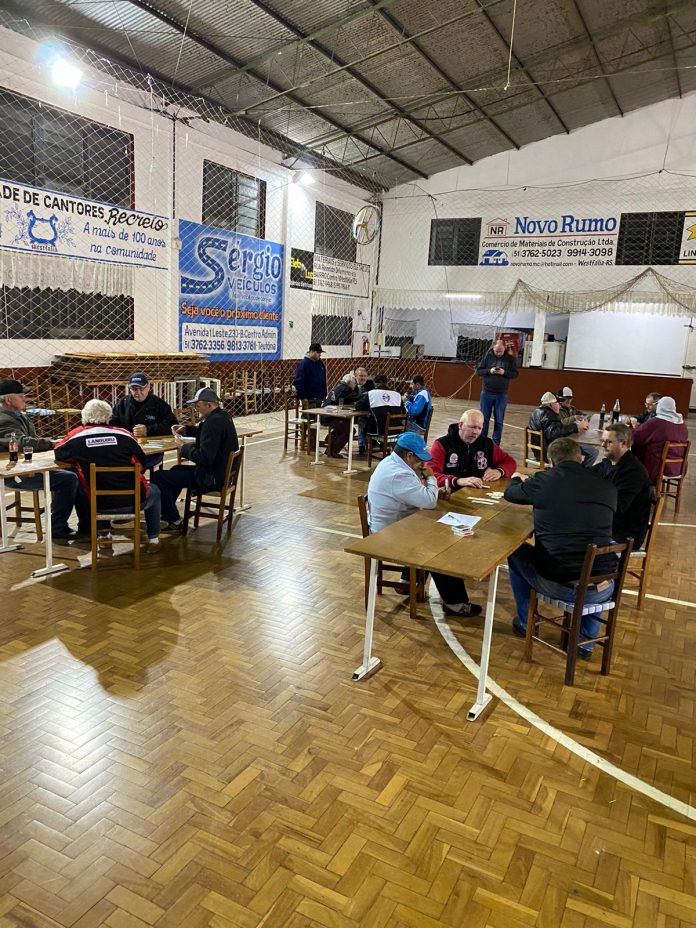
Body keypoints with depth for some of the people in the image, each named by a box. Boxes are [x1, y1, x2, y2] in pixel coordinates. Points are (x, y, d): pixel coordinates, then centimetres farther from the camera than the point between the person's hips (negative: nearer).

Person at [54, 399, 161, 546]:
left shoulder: (76, 436, -6)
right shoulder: (123, 434, -6)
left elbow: (58, 454, 12)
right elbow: (143, 462, 4)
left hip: (100, 504, 1)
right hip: (134, 501, -1)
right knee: (154, 491, 32)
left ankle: (104, 534, 34)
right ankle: (153, 538, 27)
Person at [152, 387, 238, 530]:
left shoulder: (213, 422, -23)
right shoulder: (222, 416, 9)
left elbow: (204, 458, -27)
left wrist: (183, 447, -12)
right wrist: (186, 430, 15)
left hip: (213, 478, -11)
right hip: (223, 472, 11)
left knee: (158, 477, -9)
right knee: (176, 469, 31)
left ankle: (174, 522, 3)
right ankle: (166, 513, 38)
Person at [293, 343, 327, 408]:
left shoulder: (320, 363, 13)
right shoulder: (304, 363, -11)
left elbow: (324, 380, 21)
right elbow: (298, 382, -16)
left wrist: (324, 394, 15)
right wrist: (303, 397, -19)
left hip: (319, 398, 8)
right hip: (309, 399, -8)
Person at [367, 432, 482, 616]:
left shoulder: (390, 462, 5)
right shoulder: (399, 475, -30)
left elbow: (416, 495, 16)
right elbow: (429, 501, -27)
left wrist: (423, 479, -2)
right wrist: (431, 478, -11)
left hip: (386, 528, 10)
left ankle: (407, 581, 31)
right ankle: (454, 602, 3)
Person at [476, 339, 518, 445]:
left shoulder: (510, 358, 0)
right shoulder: (488, 357, -1)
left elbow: (515, 373, 1)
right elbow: (478, 370, 2)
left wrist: (504, 372, -16)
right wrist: (489, 371, -16)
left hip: (502, 395, 0)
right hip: (487, 393, 0)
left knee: (499, 420, 6)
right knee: (484, 418, 7)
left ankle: (496, 442, 16)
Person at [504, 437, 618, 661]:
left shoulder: (544, 481, -5)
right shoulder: (607, 488, 2)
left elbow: (510, 493, 15)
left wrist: (517, 480, 40)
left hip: (558, 585, -2)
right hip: (601, 591, 3)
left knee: (516, 551, 25)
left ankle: (526, 623, 39)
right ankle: (587, 640, 36)